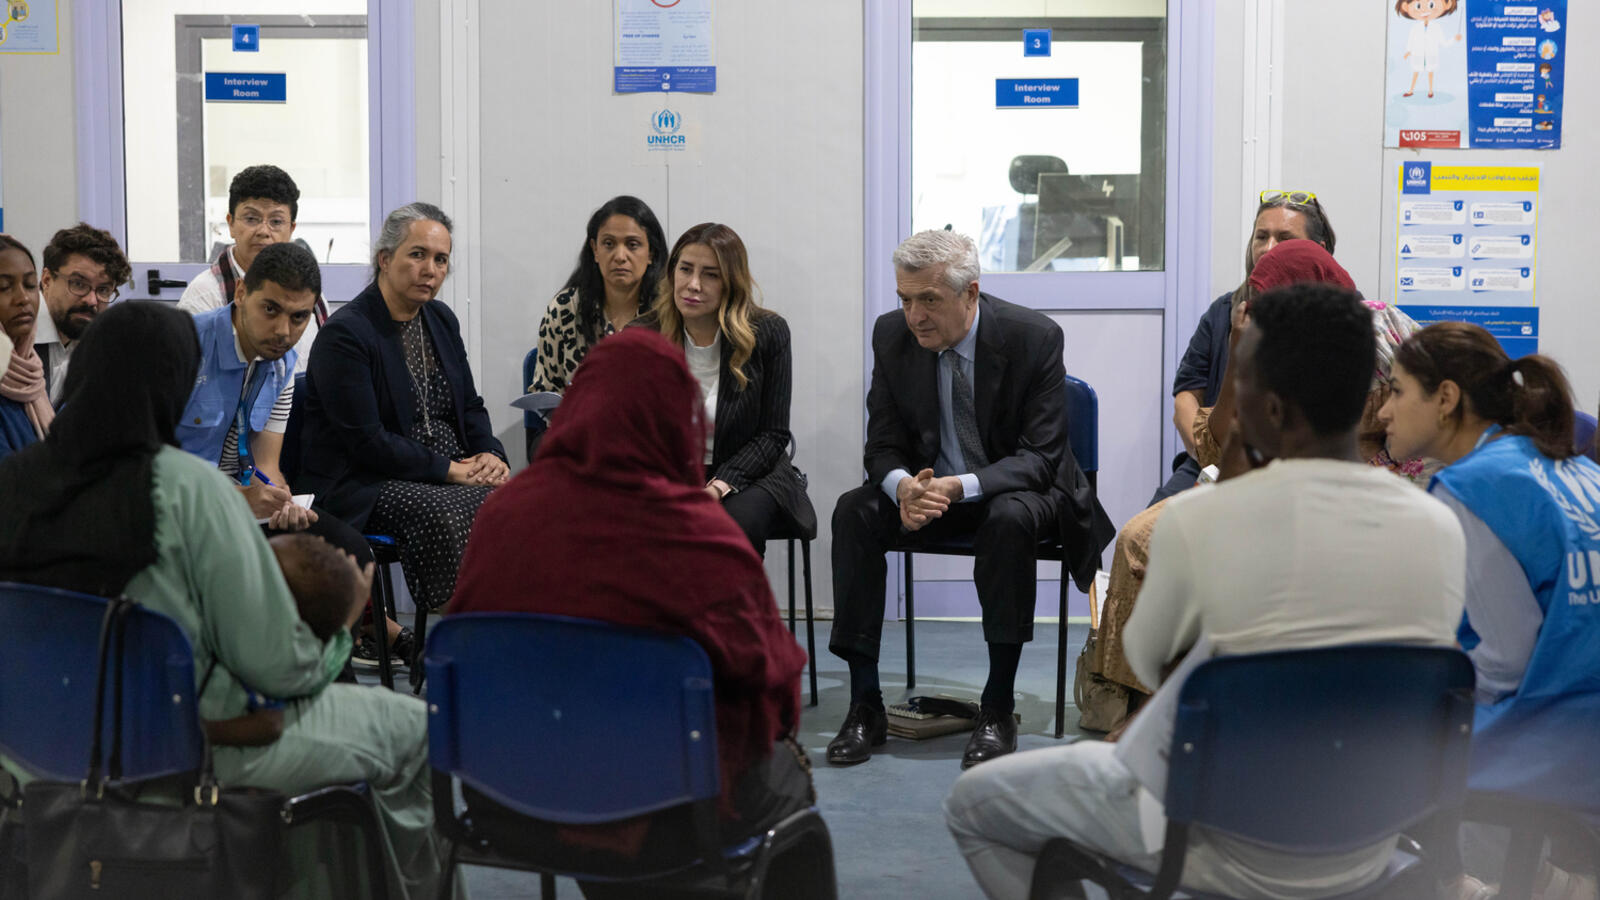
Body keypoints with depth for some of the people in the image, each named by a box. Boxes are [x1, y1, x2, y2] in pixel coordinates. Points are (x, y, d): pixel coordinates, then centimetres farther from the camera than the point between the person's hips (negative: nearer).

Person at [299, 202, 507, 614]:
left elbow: (470, 406, 21)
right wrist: (449, 470, -16)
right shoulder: (344, 333, -10)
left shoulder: (442, 320, 15)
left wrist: (491, 455, -1)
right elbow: (367, 442, -16)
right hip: (363, 484, -7)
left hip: (453, 475, 7)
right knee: (445, 517, -36)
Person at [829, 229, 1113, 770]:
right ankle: (864, 703, -20)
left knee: (1010, 519, -37)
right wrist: (903, 485, -28)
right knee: (853, 512, -24)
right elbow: (883, 444, -3)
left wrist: (959, 486, -36)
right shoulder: (892, 335, -8)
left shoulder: (1034, 338, -19)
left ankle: (998, 708, -26)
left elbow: (1040, 456, -20)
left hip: (1016, 490, -3)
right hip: (927, 485, 4)